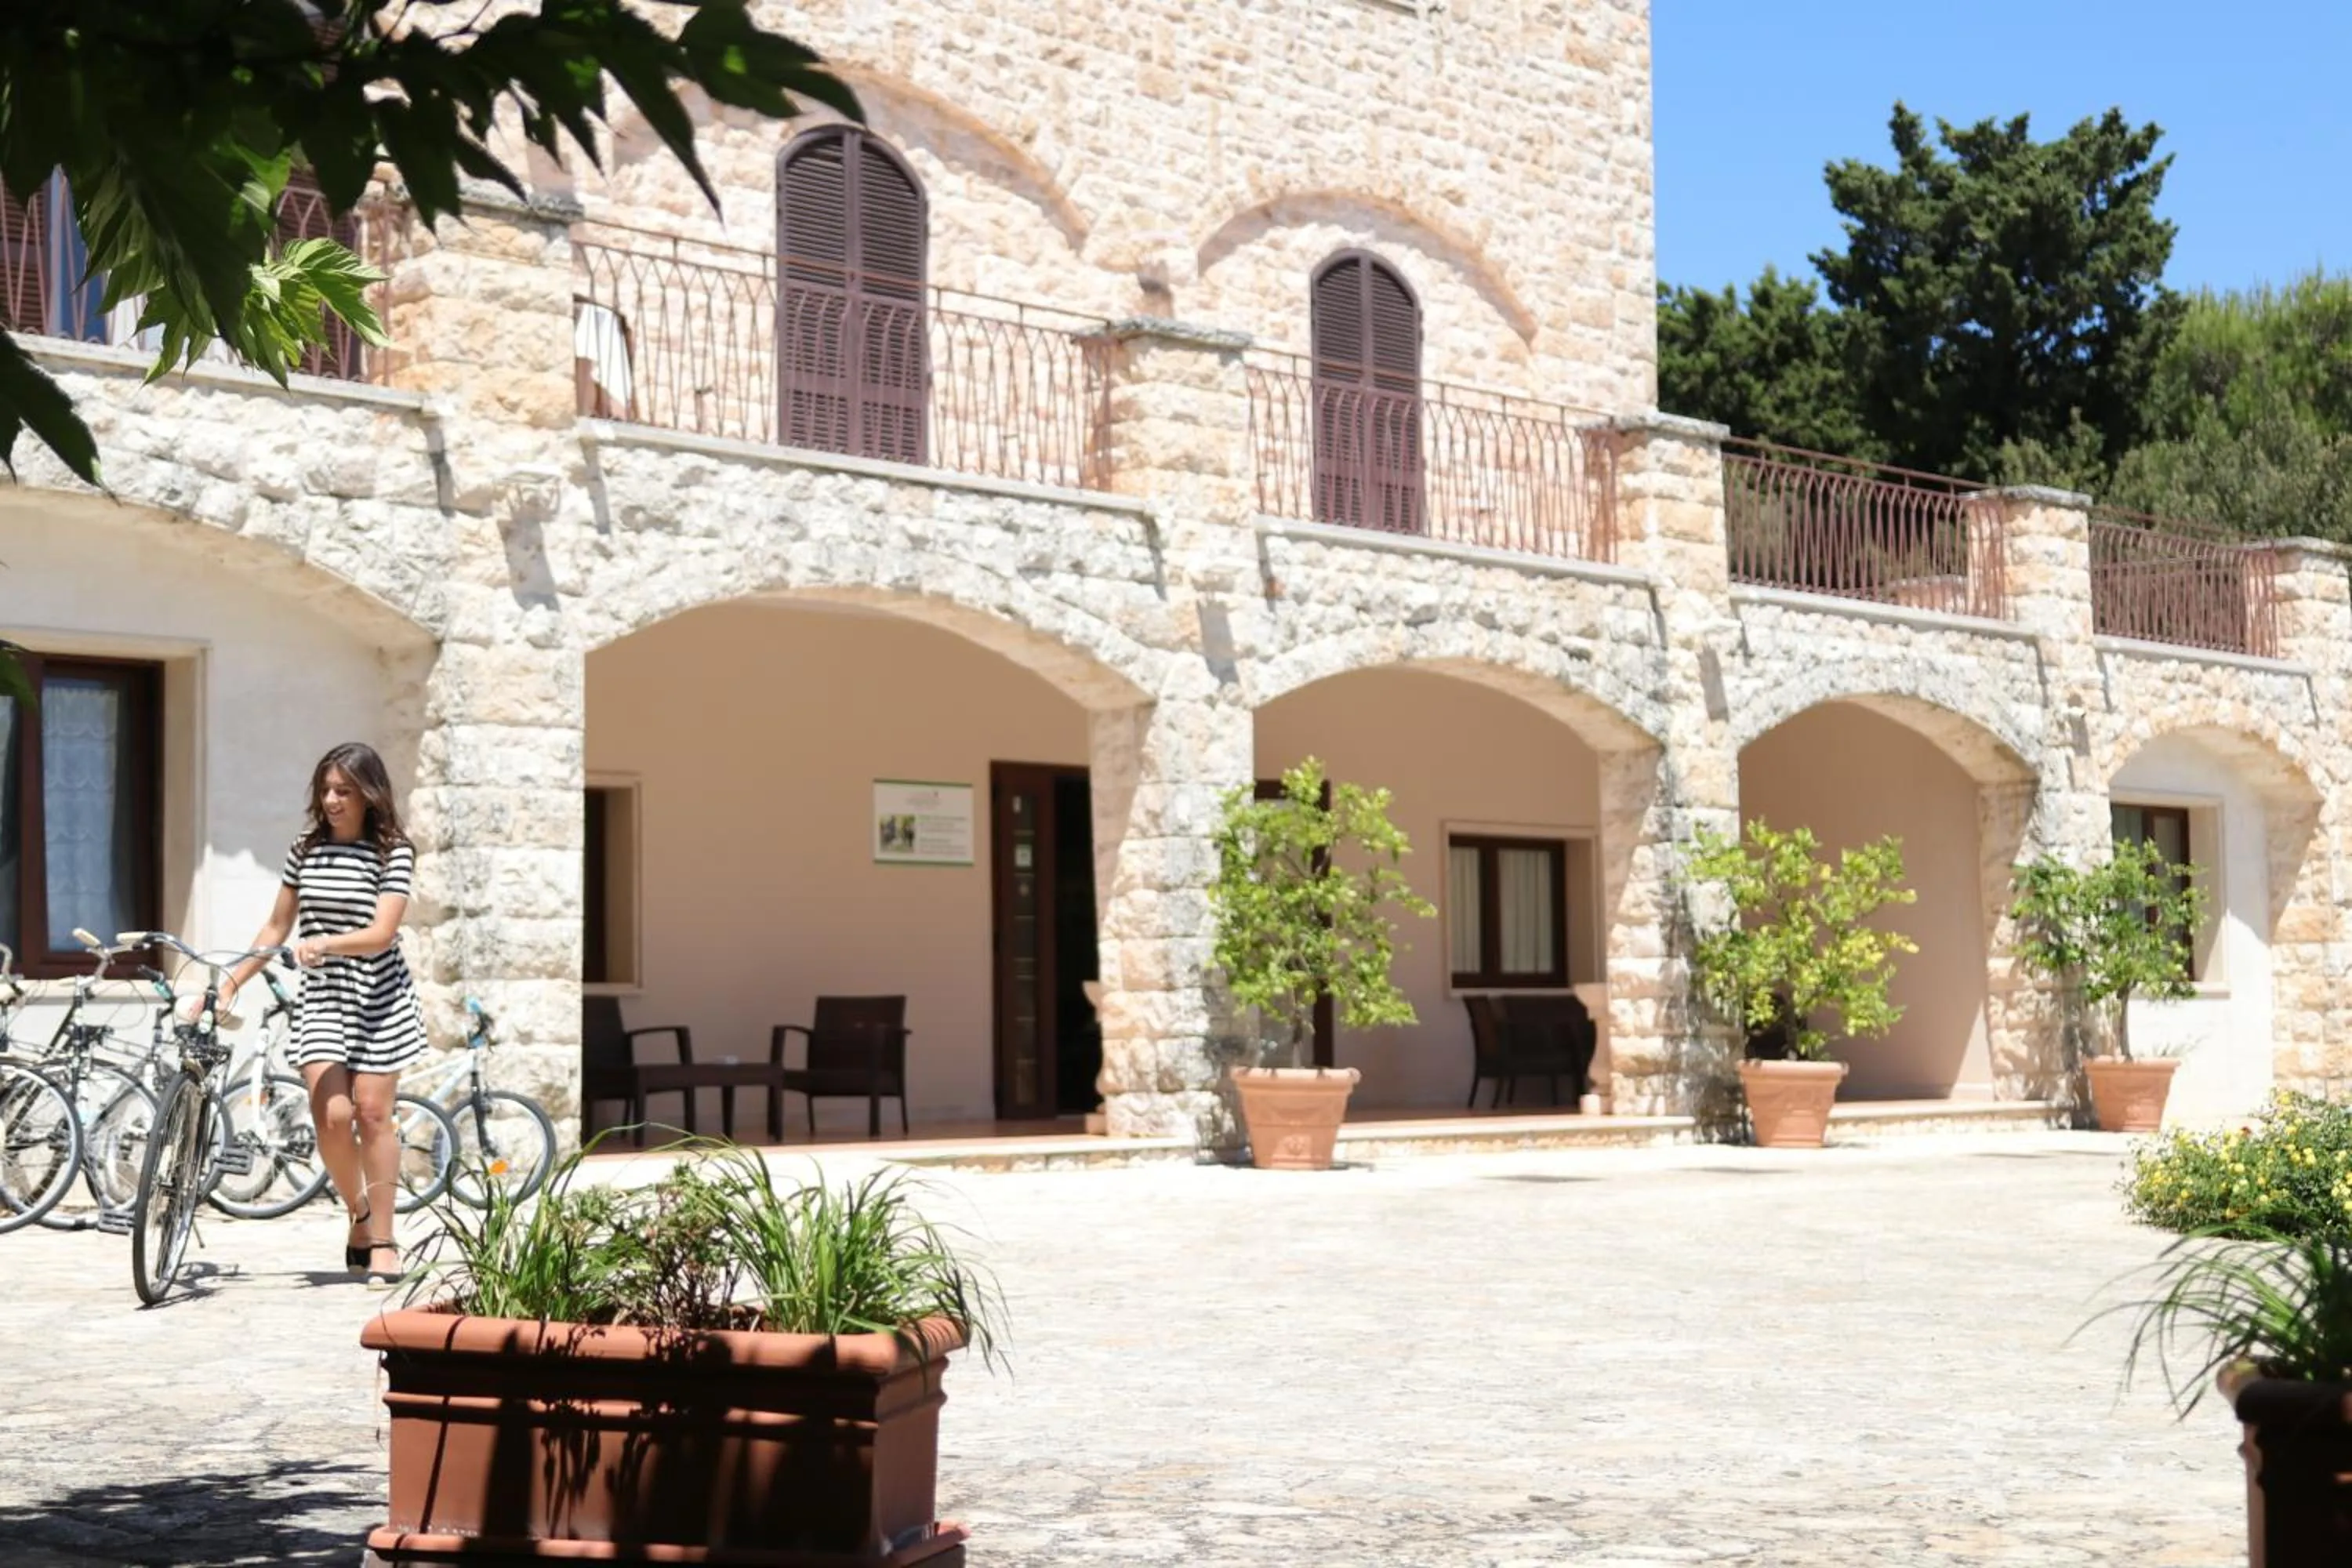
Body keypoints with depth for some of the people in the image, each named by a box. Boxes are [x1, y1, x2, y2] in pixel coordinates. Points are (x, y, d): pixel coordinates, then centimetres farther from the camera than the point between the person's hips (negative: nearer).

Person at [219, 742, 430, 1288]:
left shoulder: (393, 854, -5)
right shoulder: (306, 851, 8)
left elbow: (381, 934, -15)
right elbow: (276, 928, 14)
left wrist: (325, 943, -32)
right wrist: (231, 982, 8)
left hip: (379, 1000, -3)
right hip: (321, 998, 3)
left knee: (373, 1112, -3)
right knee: (331, 1114, -11)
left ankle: (382, 1240, 7)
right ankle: (359, 1218, 12)